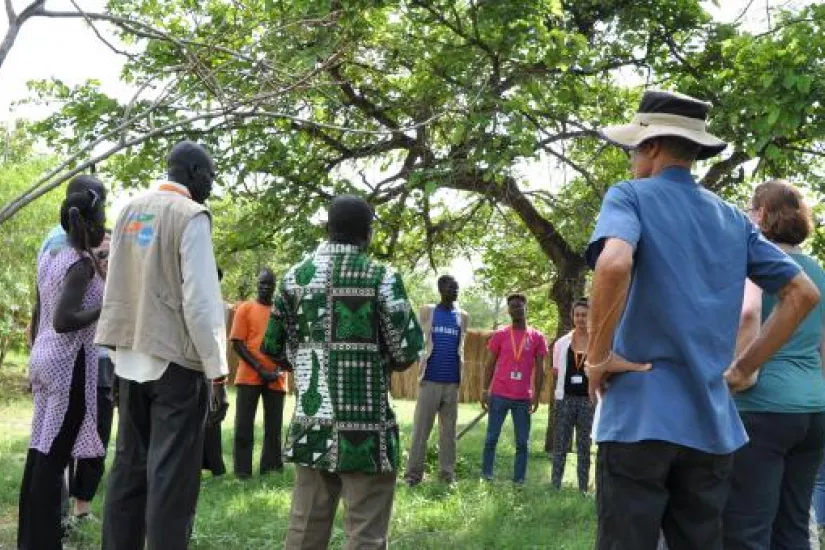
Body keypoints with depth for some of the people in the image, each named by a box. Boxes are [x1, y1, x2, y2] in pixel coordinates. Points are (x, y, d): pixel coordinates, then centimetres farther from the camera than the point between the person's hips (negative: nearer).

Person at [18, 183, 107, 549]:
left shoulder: (48, 258, 12)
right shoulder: (82, 262, -14)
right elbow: (64, 320, -23)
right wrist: (106, 308, -13)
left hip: (44, 358, 9)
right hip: (71, 363, -9)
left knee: (41, 448, 12)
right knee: (56, 454, -6)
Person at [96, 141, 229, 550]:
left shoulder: (129, 211, 11)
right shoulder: (190, 215, -10)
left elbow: (117, 287, 15)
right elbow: (200, 300, -14)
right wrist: (217, 370, -10)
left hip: (131, 359, 7)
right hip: (177, 360, -7)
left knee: (129, 466, 13)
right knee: (172, 473, -3)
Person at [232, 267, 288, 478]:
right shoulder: (245, 308, 2)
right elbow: (237, 343, -3)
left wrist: (280, 369, -6)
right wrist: (260, 369, -11)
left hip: (276, 378, 2)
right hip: (249, 376, -2)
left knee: (274, 427, 4)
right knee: (244, 426, -2)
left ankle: (270, 467, 12)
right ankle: (242, 470, 4)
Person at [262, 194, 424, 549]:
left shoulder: (295, 276, 6)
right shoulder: (380, 277, -8)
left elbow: (274, 347, 9)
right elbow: (408, 350, -9)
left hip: (310, 423, 5)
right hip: (365, 427, -5)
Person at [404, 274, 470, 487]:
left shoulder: (463, 316, 10)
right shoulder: (427, 312, 4)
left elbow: (461, 347, 15)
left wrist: (460, 374, 7)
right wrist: (420, 368, 1)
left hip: (452, 381, 2)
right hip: (430, 379, -2)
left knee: (448, 429, 6)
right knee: (421, 428, -3)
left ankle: (447, 472, 10)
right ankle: (414, 472, 0)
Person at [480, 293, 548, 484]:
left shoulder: (537, 337, 5)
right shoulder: (500, 335, 5)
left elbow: (539, 369, 6)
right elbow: (490, 364, 7)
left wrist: (536, 396, -2)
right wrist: (485, 390, -1)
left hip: (524, 398, 0)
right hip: (499, 395, 0)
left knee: (522, 442, 2)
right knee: (491, 438, 1)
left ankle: (519, 481, 7)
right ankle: (486, 477, 8)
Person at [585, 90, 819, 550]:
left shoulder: (630, 196, -3)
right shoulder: (733, 219, 13)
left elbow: (614, 265, -25)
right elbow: (803, 293, 14)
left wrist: (598, 356, -14)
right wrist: (744, 367, 14)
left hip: (641, 414, -5)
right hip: (712, 420, 6)